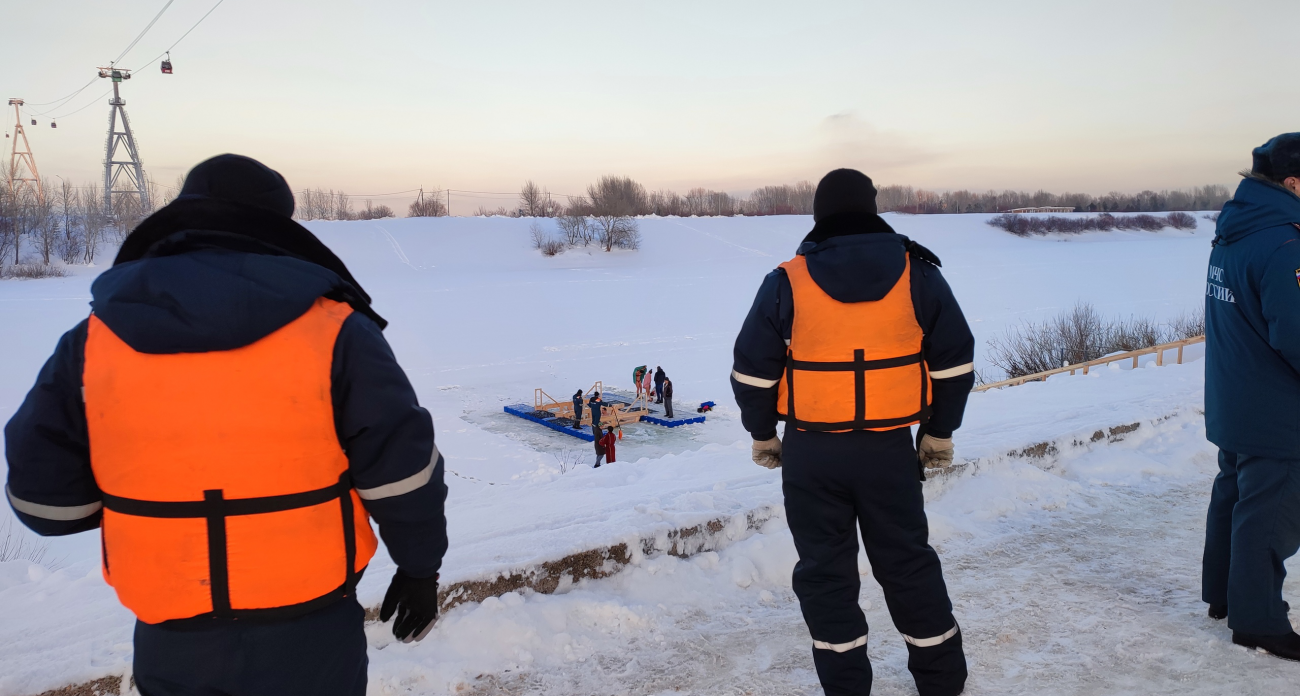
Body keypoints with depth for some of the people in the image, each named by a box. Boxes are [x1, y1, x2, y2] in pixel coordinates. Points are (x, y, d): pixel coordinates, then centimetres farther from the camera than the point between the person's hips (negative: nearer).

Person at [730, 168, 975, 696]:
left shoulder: (787, 283, -6)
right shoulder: (917, 275, -2)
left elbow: (752, 371, -3)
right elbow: (955, 362, 2)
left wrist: (762, 436, 11)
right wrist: (939, 434, 14)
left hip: (811, 454, -1)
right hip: (891, 449, 2)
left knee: (825, 571, 13)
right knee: (908, 561, 18)